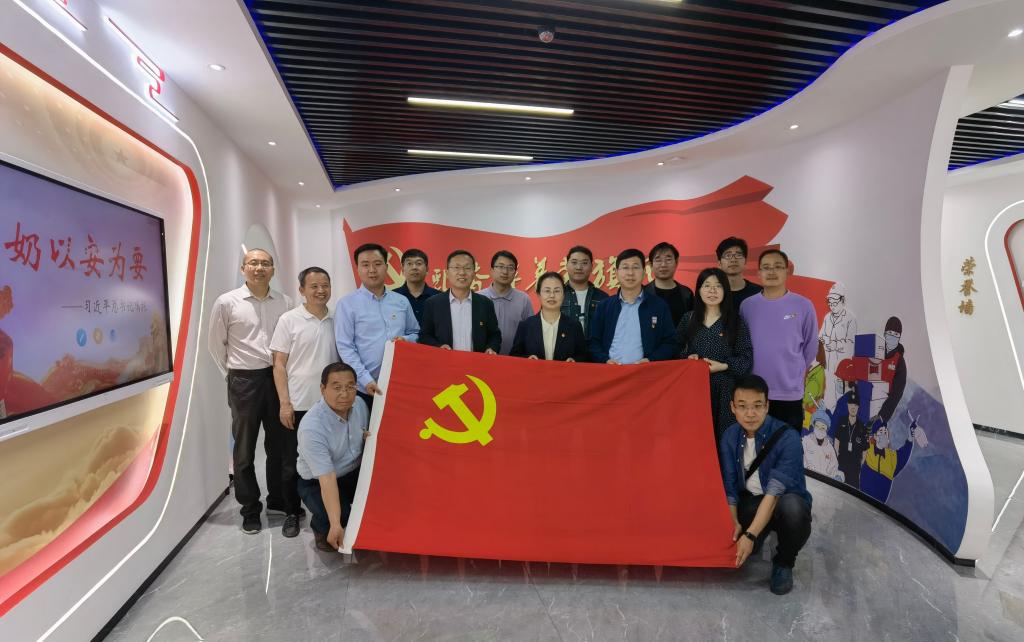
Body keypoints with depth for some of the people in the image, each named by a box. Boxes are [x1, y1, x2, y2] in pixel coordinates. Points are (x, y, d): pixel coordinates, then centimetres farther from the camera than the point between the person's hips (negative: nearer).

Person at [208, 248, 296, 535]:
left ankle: (279, 501, 30)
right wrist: (232, 372, 6)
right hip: (245, 381, -2)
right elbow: (216, 344, 5)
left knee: (281, 444, 13)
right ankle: (250, 510, 24)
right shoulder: (227, 302, -5)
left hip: (278, 378, 3)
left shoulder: (285, 302, 1)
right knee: (245, 449, 10)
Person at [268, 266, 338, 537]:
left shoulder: (337, 320, 4)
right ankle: (292, 513, 26)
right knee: (293, 463, 9)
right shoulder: (289, 320, -4)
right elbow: (279, 365, -4)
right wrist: (284, 403, -9)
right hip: (298, 404, -3)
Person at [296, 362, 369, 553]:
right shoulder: (311, 426, -30)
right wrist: (335, 525, -37)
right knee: (339, 518, -31)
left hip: (355, 473, 5)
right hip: (317, 482, -5)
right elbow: (327, 480, -33)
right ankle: (322, 528, 6)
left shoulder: (359, 404, -10)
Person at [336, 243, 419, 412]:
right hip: (365, 388, -3)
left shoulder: (402, 301, 8)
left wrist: (405, 340, -7)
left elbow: (416, 333, 16)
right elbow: (345, 347, -7)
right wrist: (366, 380, -15)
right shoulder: (347, 303, -2)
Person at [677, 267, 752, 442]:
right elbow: (675, 349, 12)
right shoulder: (688, 318, 8)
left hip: (724, 389, -1)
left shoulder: (736, 321, 2)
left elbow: (746, 358, 0)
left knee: (723, 437, 0)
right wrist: (688, 357, -8)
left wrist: (723, 366, -13)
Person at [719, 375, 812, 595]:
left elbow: (774, 492, -28)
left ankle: (783, 563, -7)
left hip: (783, 502, -3)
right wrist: (734, 522, -23)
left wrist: (750, 535, -33)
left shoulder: (788, 438, -22)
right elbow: (729, 486, -6)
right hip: (749, 502, 4)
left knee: (792, 506, -38)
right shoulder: (730, 436, -7)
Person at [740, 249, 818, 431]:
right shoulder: (747, 305, 1)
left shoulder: (803, 305, -3)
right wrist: (759, 368, 11)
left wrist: (795, 373, 12)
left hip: (790, 392, -1)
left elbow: (810, 347, 7)